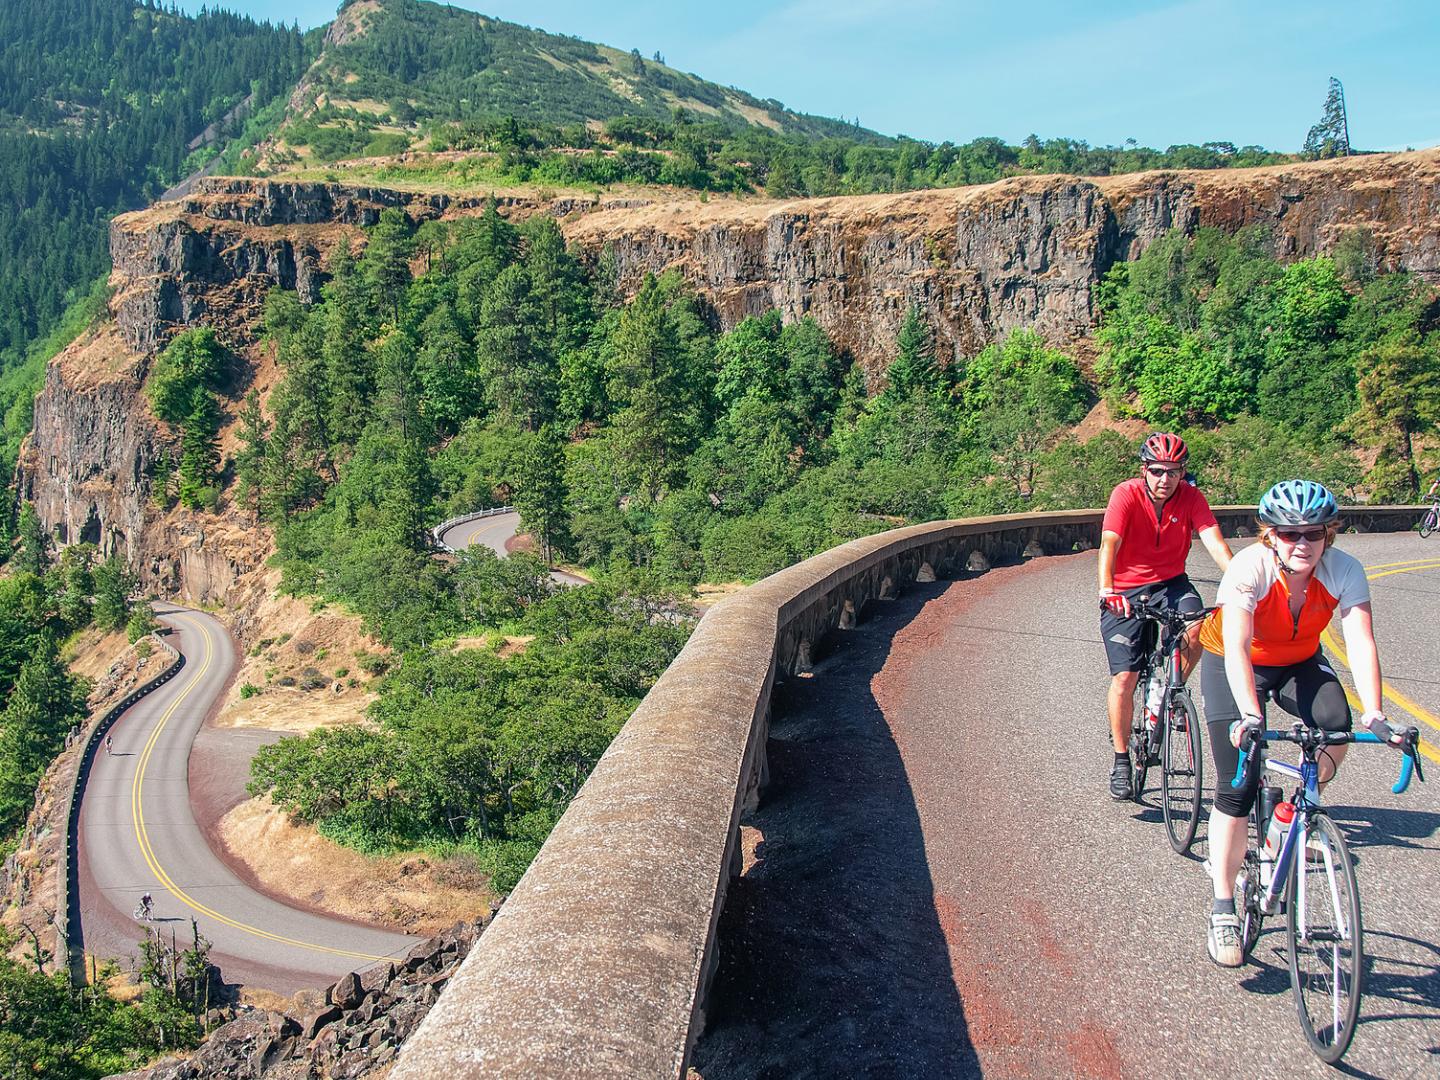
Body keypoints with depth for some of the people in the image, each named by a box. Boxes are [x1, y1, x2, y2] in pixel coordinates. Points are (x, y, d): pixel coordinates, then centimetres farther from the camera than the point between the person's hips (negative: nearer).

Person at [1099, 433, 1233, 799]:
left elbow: (1215, 541, -20)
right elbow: (1109, 545, -28)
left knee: (1197, 628, -30)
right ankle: (1121, 761, 9)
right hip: (1125, 592, -2)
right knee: (1124, 677, -8)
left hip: (1170, 584, 2)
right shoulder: (1126, 495, -17)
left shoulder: (1191, 498, -9)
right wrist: (1107, 590, -45)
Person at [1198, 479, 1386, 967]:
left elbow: (1361, 643, -31)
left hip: (1299, 664, 3)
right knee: (1237, 786, -13)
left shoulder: (1345, 571, -22)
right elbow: (1237, 649, -39)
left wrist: (1373, 714, -45)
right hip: (1234, 665, -3)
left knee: (1336, 724, -30)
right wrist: (1250, 716, -53)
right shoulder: (1249, 569, -31)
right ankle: (1223, 911, -2)